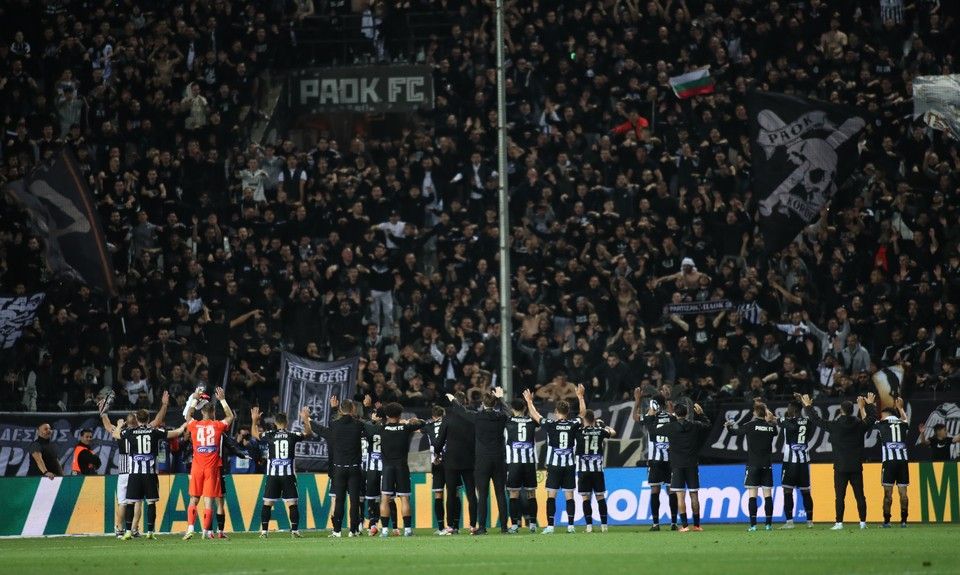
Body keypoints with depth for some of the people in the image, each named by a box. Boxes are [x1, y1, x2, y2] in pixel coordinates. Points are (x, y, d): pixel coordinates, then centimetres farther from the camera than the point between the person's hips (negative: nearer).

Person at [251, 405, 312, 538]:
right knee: (292, 503, 3)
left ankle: (264, 531, 2)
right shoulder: (292, 436, -1)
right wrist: (305, 419, 28)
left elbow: (254, 434, 18)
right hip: (288, 474, 0)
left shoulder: (270, 435, -1)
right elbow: (308, 433, 17)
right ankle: (295, 530, -2)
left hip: (273, 475, 0)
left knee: (267, 503, 5)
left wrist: (254, 420, 29)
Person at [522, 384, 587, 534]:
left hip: (554, 465, -2)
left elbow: (535, 415, 6)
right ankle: (570, 525, 3)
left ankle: (550, 526, -7)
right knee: (569, 495, 5)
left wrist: (529, 401, 21)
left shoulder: (550, 425, -8)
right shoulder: (573, 425, -2)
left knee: (551, 495, -1)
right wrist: (580, 397, 29)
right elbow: (583, 413, 17)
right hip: (570, 465, 2)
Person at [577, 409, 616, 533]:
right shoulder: (600, 431, 2)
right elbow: (613, 433, 23)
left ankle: (589, 525, -7)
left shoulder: (579, 431, -6)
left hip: (583, 470, -2)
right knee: (600, 496, 7)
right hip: (598, 469, 2)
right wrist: (607, 427, 43)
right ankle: (604, 525, 4)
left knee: (586, 497, 0)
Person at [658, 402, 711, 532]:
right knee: (694, 495, 9)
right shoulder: (695, 426, -1)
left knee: (680, 495, -4)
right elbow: (707, 424, 20)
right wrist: (701, 414, 33)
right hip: (692, 464, 3)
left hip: (677, 465, -3)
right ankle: (697, 525, 14)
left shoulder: (670, 427, -7)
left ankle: (684, 525, -11)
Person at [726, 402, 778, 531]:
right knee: (767, 495, 4)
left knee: (752, 495, -3)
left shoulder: (751, 425, -8)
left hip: (753, 464, -3)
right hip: (767, 465, 3)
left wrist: (730, 425, 27)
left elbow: (737, 431, 6)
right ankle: (769, 524, 2)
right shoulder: (771, 427, 1)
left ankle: (753, 524, -9)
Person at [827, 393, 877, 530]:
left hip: (840, 468, -2)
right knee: (859, 495, 5)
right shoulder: (859, 425, -1)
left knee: (840, 496, -2)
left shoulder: (835, 425, -7)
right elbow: (872, 418, 18)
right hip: (856, 467, 3)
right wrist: (869, 405, 33)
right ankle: (863, 522, 5)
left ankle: (839, 523, -4)